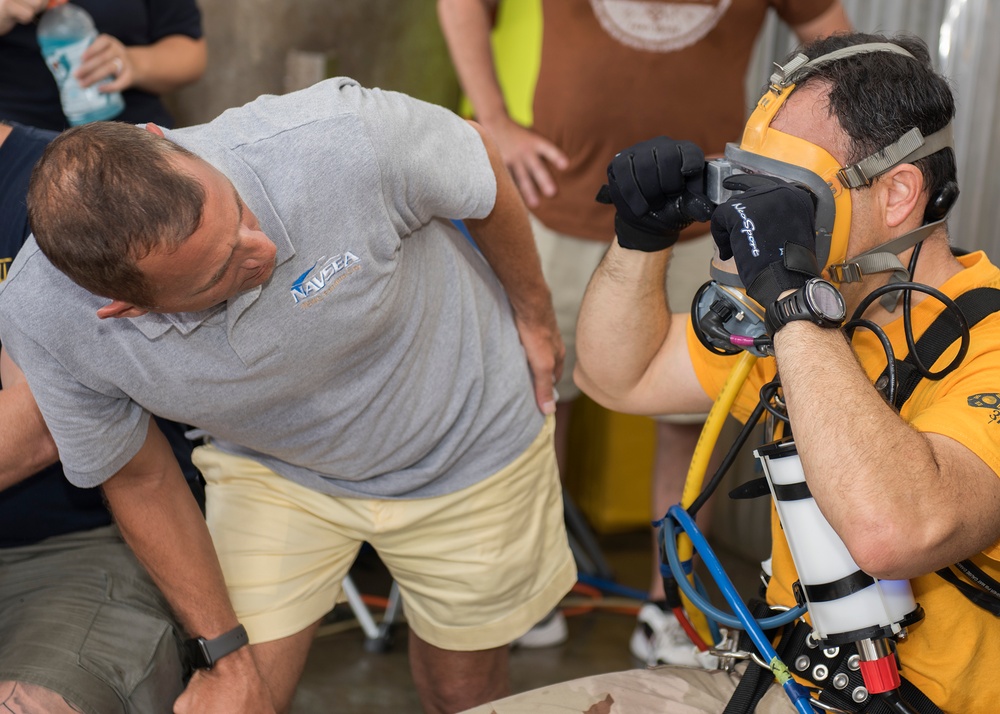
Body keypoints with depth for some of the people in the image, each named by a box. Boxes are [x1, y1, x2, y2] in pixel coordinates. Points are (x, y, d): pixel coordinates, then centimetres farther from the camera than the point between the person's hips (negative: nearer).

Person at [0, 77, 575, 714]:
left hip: (464, 441, 0)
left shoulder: (341, 142, -40)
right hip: (275, 471, 1)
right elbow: (142, 479, -11)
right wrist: (225, 652, -5)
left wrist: (534, 314, 0)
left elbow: (476, 155, -16)